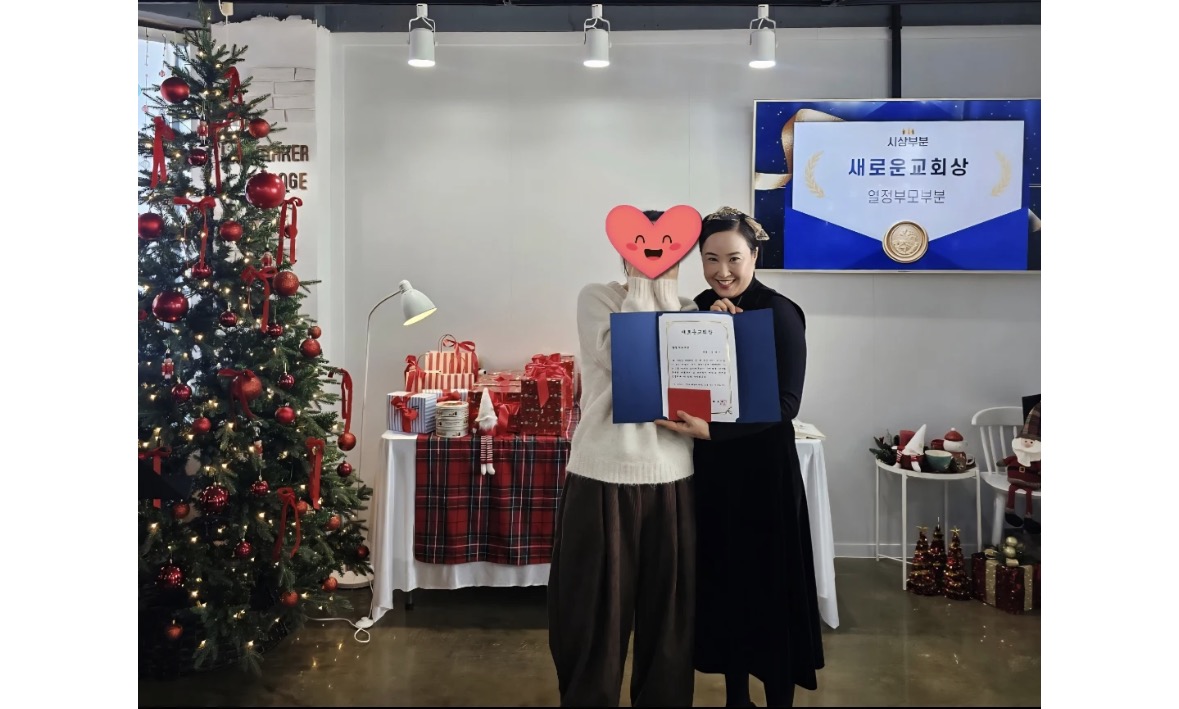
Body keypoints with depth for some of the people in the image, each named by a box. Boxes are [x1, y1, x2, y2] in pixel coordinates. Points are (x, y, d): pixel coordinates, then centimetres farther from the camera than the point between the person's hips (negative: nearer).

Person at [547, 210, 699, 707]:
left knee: (669, 609, 11)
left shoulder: (686, 309, 10)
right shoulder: (597, 298, 2)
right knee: (596, 607, 7)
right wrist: (641, 288, -8)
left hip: (671, 478, 3)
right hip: (603, 477, -2)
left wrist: (664, 293, -7)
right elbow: (619, 356, -16)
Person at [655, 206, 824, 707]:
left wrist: (712, 429, -29)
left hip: (763, 466, -5)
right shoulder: (698, 308, 5)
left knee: (769, 585, 4)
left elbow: (785, 404, -17)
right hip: (710, 466, 5)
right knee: (722, 581, 13)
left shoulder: (779, 313, -12)